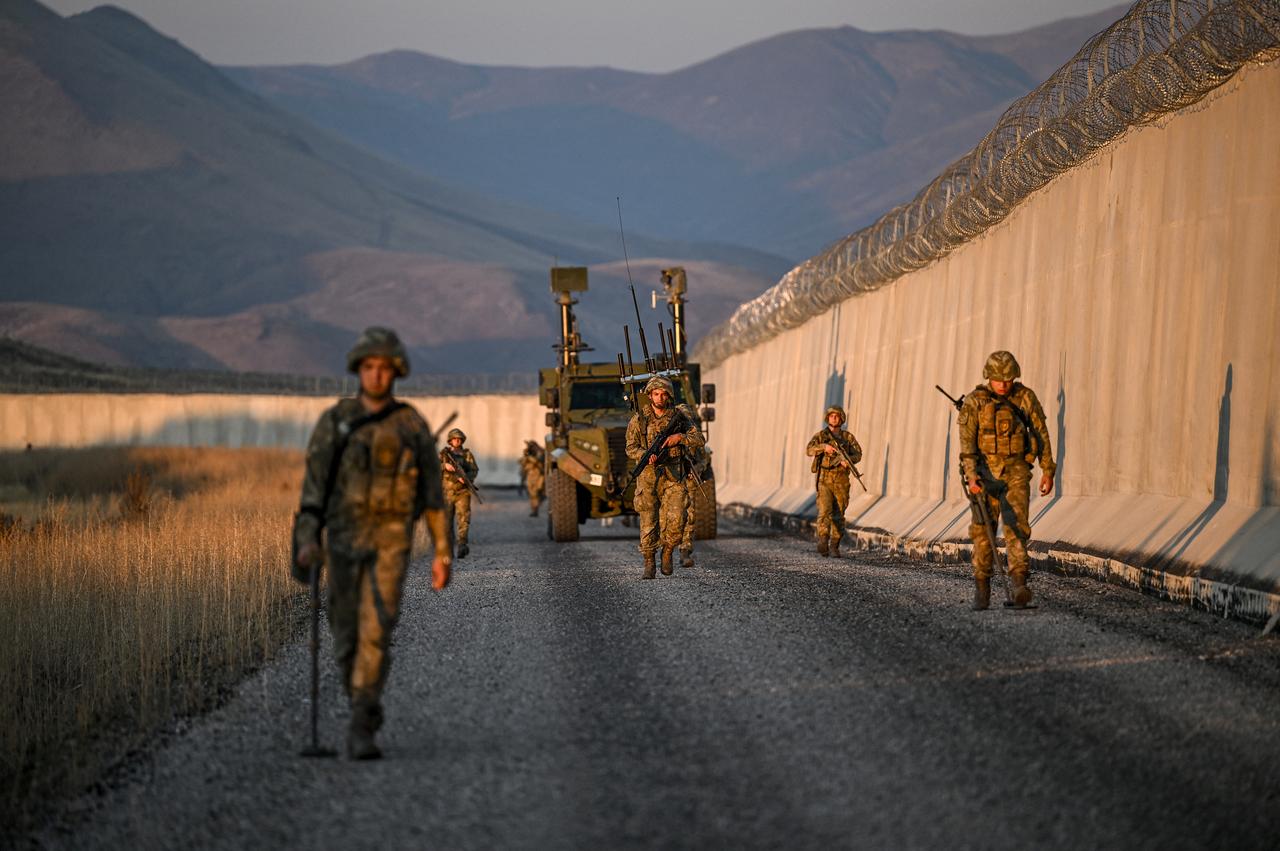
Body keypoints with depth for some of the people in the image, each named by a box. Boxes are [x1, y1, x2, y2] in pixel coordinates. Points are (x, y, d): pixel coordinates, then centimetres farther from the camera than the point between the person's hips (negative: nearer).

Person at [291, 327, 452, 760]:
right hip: (345, 540, 2)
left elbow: (431, 492, 7)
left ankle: (361, 731, -18)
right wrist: (307, 541, -16)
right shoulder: (333, 422, 1)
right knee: (347, 634, 9)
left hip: (391, 544, -2)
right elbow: (313, 486, -2)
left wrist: (442, 554, 6)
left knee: (375, 631, -17)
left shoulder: (413, 426, 1)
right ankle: (365, 707, 35)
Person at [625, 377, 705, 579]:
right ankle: (649, 564, 7)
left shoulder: (679, 417, 5)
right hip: (648, 475, -1)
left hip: (673, 476, 1)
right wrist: (646, 456, -21)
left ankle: (667, 552, 12)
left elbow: (699, 440, 2)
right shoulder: (638, 419, 1)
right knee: (648, 520, -1)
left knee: (676, 519, -12)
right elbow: (631, 449, -1)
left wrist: (680, 437, -15)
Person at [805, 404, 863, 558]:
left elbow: (858, 455, -2)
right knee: (825, 511, -19)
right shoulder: (820, 436, 5)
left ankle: (834, 547, 8)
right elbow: (809, 450, -11)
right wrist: (824, 447, -29)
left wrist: (848, 460, -24)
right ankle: (823, 542, -27)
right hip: (824, 480, -2)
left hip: (841, 481, 2)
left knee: (838, 515, 2)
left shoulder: (848, 437, 8)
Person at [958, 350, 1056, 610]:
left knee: (1016, 524, -16)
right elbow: (966, 442, -14)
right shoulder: (974, 402, -7)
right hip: (985, 470, 0)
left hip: (1016, 471, 0)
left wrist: (1048, 471, 3)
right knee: (983, 530, 1)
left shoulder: (1025, 398, -3)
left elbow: (1041, 433, 5)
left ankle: (1018, 582, -24)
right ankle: (982, 588, 11)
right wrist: (971, 477, -26)